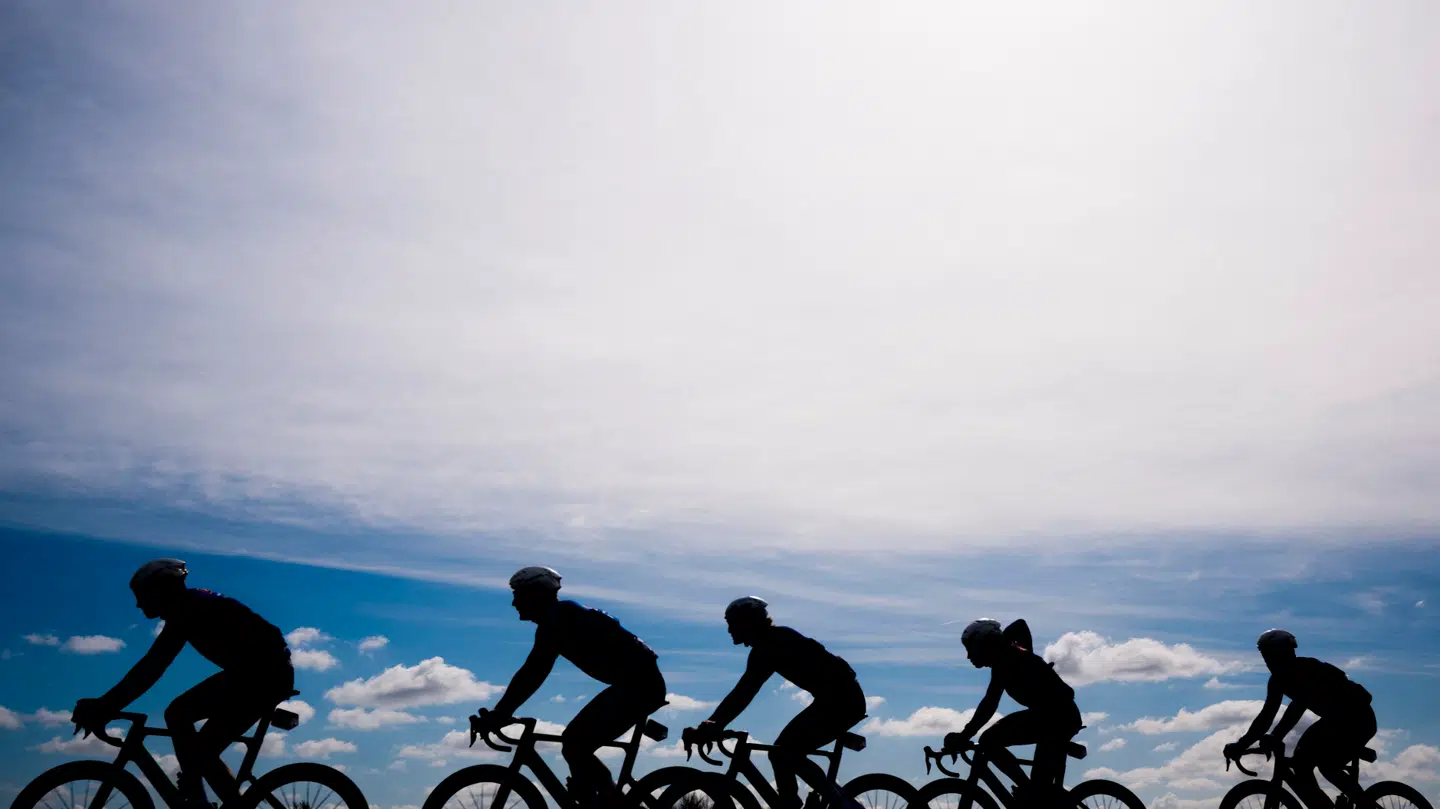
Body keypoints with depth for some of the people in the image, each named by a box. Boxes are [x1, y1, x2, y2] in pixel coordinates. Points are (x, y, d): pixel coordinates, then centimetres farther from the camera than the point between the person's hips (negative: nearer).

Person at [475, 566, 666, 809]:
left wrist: (499, 714, -16)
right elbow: (533, 673, 20)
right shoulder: (558, 620, 17)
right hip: (639, 682, 10)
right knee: (575, 743, 11)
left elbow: (533, 673, -19)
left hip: (639, 683, -10)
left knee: (574, 746, -13)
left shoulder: (559, 618, -12)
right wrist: (500, 713, 19)